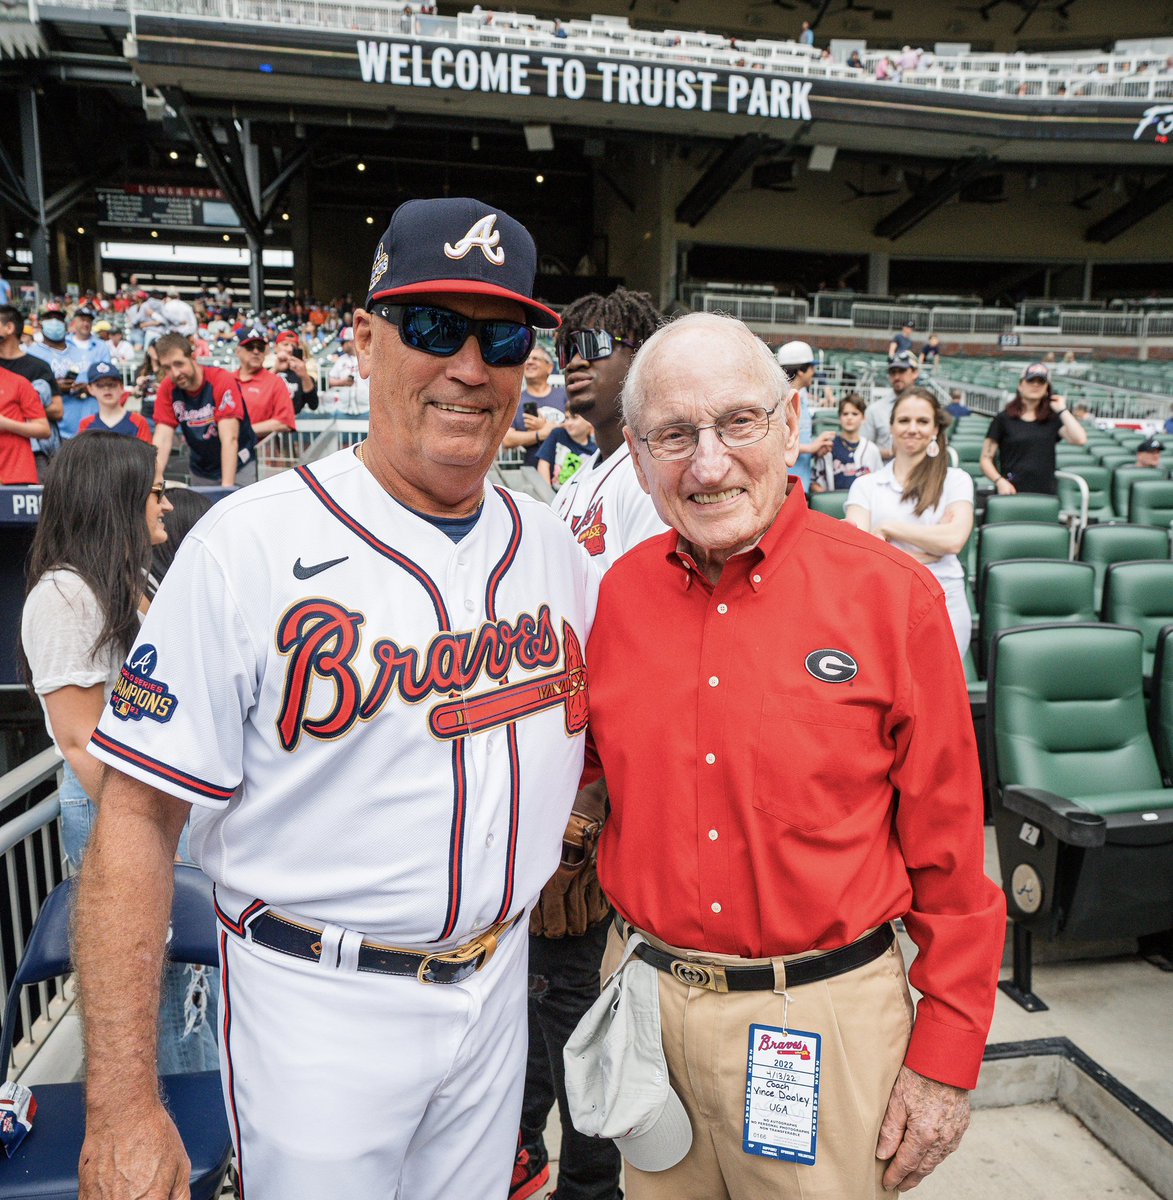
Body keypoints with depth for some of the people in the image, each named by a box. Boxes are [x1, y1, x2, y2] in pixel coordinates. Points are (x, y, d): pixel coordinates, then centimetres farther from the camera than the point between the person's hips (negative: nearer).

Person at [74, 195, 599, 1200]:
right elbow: (138, 816, -16)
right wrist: (122, 1106, -16)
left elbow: (587, 737, 15)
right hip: (321, 1003, -4)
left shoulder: (553, 547, 0)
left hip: (497, 987, 5)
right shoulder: (248, 546, -17)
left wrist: (550, 857, 2)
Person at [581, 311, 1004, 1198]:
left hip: (823, 1017, -3)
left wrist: (946, 1060, -4)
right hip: (645, 997, 4)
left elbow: (949, 850, -7)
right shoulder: (616, 595, -4)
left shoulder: (893, 595, -13)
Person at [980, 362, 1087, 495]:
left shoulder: (1053, 419, 14)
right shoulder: (1003, 419, 6)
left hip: (1045, 494, 2)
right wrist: (1000, 481, -13)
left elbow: (1080, 439, -3)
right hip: (1011, 492, -2)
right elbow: (986, 459, 4)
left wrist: (1062, 410, 3)